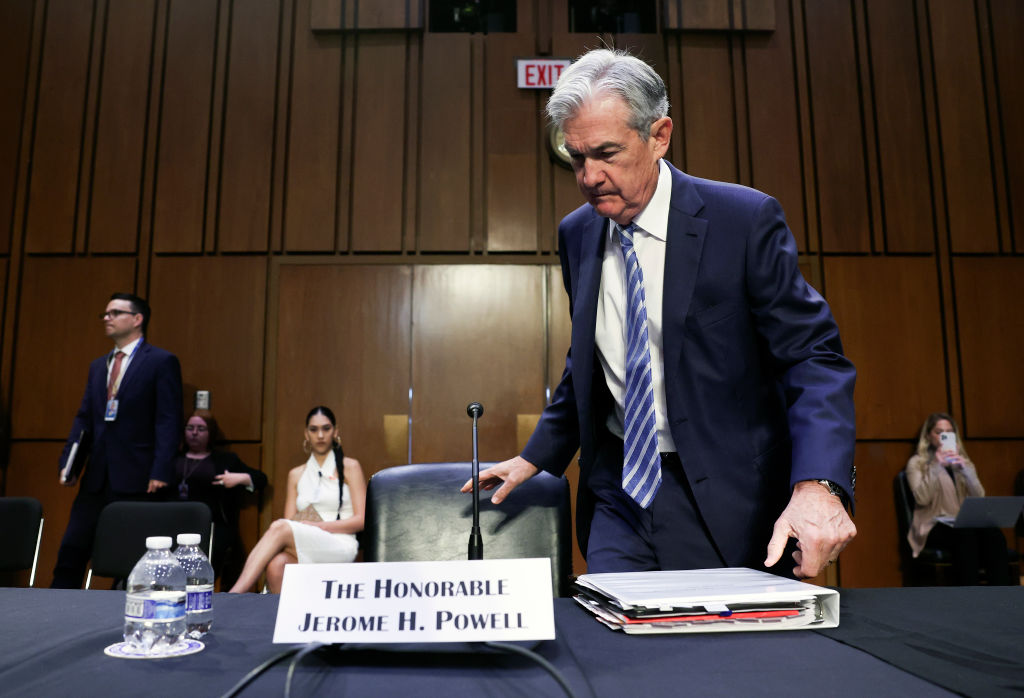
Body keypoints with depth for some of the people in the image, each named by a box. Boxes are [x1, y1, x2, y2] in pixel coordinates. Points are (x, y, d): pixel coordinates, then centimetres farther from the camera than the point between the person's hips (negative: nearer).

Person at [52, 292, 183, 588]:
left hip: (136, 478, -6)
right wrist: (68, 461, 4)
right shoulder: (98, 366, 18)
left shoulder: (161, 361, -3)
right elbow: (84, 418, 17)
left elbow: (168, 420, -10)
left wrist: (161, 471, -17)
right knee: (71, 550, 8)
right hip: (97, 476, 7)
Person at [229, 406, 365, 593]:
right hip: (303, 549, 3)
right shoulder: (296, 474, 21)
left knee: (279, 527, -29)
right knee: (276, 563, -35)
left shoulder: (350, 467, 9)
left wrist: (317, 526, -9)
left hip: (340, 547, -3)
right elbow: (290, 520, 13)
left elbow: (361, 520, 1)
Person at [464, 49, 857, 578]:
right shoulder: (577, 234, 4)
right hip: (620, 492, 4)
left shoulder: (746, 220, -12)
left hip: (723, 504, -3)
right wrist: (536, 457, 16)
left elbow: (813, 356, -14)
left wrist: (817, 483, -29)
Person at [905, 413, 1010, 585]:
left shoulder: (963, 461, 22)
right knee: (966, 535, -36)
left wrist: (964, 469, -9)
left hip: (966, 523, 4)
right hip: (934, 526, -4)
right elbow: (922, 498, -9)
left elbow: (979, 497, 5)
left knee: (993, 533, -30)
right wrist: (936, 467, -16)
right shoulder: (916, 463, 9)